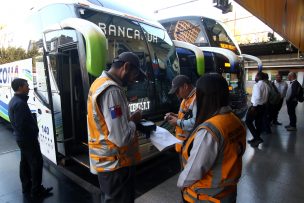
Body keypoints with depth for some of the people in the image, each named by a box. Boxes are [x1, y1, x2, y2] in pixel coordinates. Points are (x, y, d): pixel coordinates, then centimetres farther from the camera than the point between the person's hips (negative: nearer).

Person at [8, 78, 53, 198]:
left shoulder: (14, 101, 10)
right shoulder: (20, 103, -23)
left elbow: (17, 122, 13)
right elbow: (22, 124, -26)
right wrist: (33, 133, -15)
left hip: (21, 138, 10)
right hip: (27, 138, -10)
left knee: (25, 162, 18)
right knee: (37, 163, -1)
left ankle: (26, 188, 31)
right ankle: (36, 191, 10)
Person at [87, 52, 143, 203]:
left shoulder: (99, 82, 6)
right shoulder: (112, 90, -25)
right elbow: (121, 138, -29)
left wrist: (128, 119, 4)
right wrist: (134, 121, -11)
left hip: (105, 160, 9)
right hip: (115, 163, -9)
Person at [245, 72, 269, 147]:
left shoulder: (257, 85, -17)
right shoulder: (265, 85, 12)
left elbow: (257, 96, -26)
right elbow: (265, 96, 12)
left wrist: (254, 106, -21)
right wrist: (264, 103, 15)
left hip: (257, 106, -9)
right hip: (263, 105, 9)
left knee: (248, 121, -1)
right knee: (258, 122, 15)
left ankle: (257, 138, -4)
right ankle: (256, 138, 25)